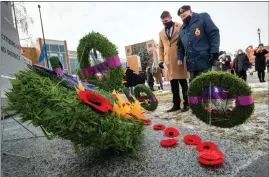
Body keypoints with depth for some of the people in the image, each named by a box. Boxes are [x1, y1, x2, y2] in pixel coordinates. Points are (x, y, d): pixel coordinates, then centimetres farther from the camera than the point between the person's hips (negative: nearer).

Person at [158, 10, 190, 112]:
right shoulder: (161, 33, 16)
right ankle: (176, 104, 14)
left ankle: (186, 104, 12)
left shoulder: (181, 27, 5)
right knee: (173, 86, 6)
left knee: (184, 85, 2)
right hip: (169, 63, 4)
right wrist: (161, 60, 8)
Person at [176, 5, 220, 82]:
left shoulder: (203, 17, 5)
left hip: (205, 62, -5)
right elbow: (180, 45, 26)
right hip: (192, 64, 6)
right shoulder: (182, 29, 20)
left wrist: (214, 53, -14)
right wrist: (180, 58, 9)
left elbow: (214, 34, -4)